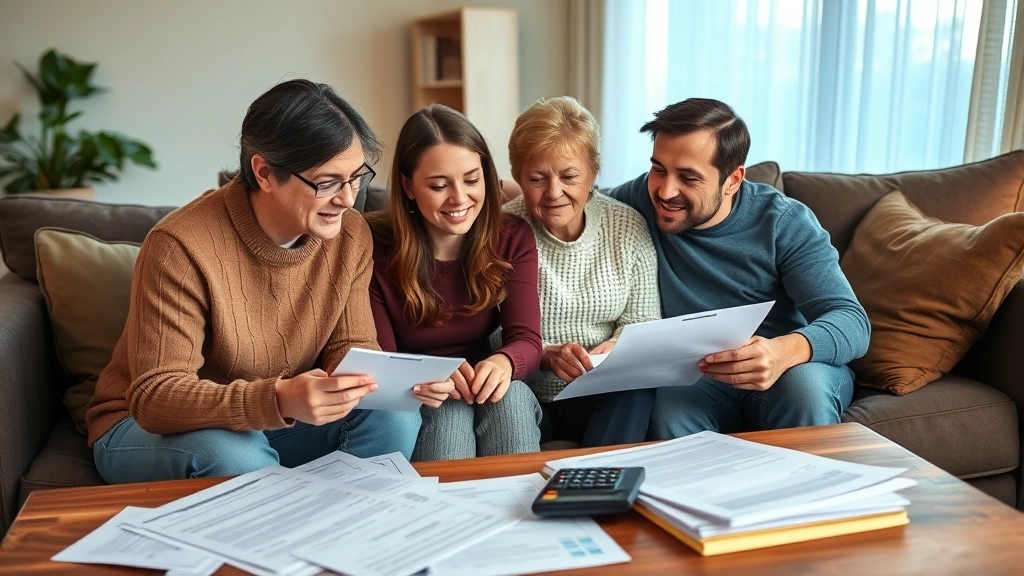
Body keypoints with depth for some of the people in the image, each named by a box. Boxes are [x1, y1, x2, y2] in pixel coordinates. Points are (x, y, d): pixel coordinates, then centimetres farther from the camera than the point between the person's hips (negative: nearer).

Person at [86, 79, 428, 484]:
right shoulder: (181, 246, -27)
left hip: (279, 418, 4)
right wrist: (278, 400, -45)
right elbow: (154, 397, -29)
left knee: (396, 415, -20)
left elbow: (349, 347, -5)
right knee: (235, 454, -36)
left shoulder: (350, 236, -9)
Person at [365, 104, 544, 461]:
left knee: (512, 394, -30)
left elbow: (527, 339, -13)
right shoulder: (375, 248, -14)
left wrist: (504, 362, -39)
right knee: (447, 408, -34)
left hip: (484, 390, 3)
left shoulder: (513, 238, -4)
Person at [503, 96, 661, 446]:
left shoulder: (628, 227, 0)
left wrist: (616, 347, -18)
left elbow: (641, 319, 4)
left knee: (636, 395, -29)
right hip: (526, 395, -3)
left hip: (605, 396, 4)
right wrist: (545, 355, -28)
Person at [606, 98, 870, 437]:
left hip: (792, 368, 1)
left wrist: (785, 350, -41)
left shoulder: (784, 223, -9)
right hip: (695, 379, 0)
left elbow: (852, 320, -16)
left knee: (804, 383, -34)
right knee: (670, 418, -34)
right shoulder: (643, 200, -5)